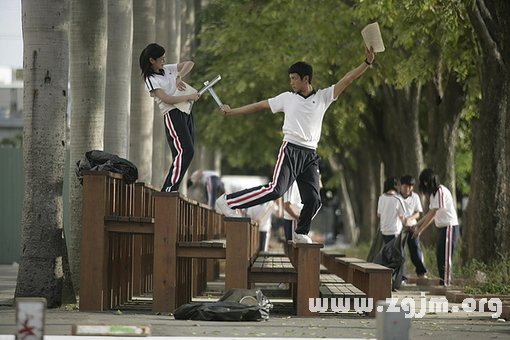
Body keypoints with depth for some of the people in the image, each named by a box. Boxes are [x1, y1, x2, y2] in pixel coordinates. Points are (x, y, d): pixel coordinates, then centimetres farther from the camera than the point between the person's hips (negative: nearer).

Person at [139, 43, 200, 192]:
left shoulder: (167, 69, 16)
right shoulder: (151, 79, -5)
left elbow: (190, 64, 20)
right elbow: (166, 99, -16)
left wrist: (179, 77, 2)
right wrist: (190, 97, -11)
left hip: (186, 113, 8)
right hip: (173, 114, -8)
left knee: (188, 152, 0)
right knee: (184, 152, -22)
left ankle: (171, 190, -2)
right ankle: (168, 190, -26)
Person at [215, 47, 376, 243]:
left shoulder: (323, 97, 10)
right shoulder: (287, 98, 10)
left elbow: (347, 80, 3)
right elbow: (259, 105, 16)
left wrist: (367, 63, -6)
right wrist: (232, 112, 18)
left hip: (310, 155, 3)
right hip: (291, 150, -3)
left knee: (313, 199, -5)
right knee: (276, 189, -20)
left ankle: (301, 234, 14)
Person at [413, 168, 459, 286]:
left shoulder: (441, 192, -17)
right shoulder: (434, 193, 14)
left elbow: (432, 215, -18)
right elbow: (430, 214, 17)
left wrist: (420, 230, -14)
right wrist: (417, 225, 10)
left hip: (449, 227, -10)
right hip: (442, 228, 10)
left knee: (445, 257, -9)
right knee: (439, 256, 9)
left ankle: (446, 284, -9)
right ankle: (442, 283, 12)